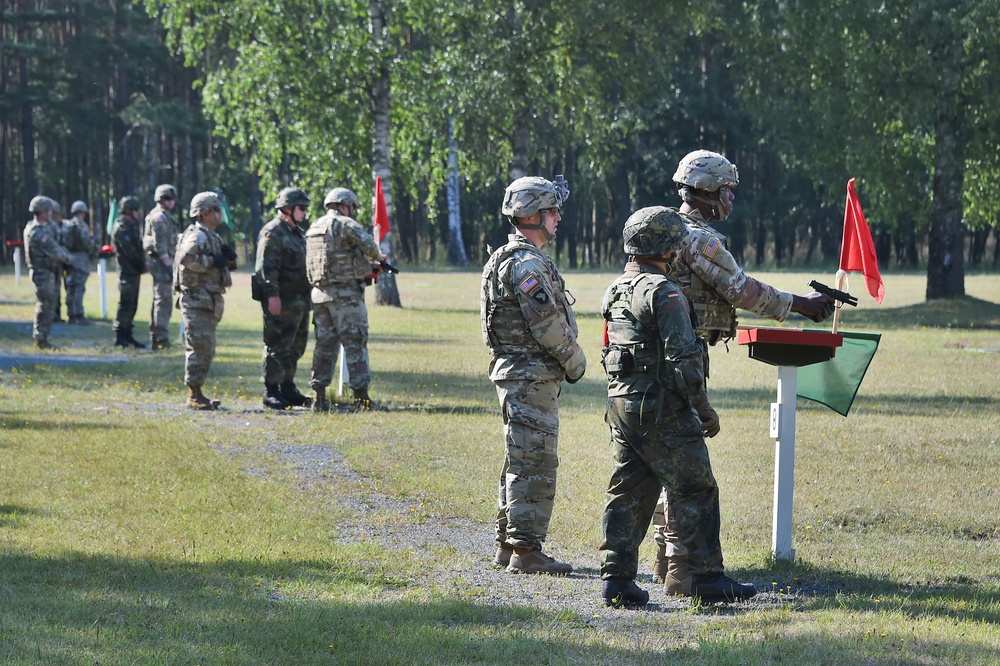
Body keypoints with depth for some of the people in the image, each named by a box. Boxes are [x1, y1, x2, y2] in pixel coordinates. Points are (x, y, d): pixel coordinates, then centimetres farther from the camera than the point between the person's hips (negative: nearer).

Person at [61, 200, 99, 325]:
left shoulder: (65, 225, 10)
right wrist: (93, 250, 2)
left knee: (70, 287, 11)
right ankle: (79, 316, -13)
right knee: (79, 287, -8)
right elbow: (87, 242, -16)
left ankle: (71, 315, 14)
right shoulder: (82, 226, -9)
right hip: (80, 257, -6)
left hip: (68, 257, 6)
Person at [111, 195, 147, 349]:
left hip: (134, 271, 10)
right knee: (126, 303, -9)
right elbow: (129, 251, -18)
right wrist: (142, 264, -9)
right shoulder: (121, 227, -12)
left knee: (132, 304, 11)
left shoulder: (132, 226, 19)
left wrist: (142, 264, 5)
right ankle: (120, 336, -7)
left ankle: (127, 336, 15)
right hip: (127, 271, -10)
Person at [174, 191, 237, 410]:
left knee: (206, 349, 13)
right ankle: (195, 396, -9)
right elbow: (186, 257, -30)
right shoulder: (196, 236, -11)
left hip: (209, 300, 10)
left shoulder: (212, 237, 20)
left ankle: (197, 393, 18)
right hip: (197, 299, -10)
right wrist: (212, 261, -22)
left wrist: (230, 256, 4)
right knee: (200, 347, -10)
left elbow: (229, 265, 26)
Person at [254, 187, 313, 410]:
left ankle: (288, 388, 22)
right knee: (277, 346, -8)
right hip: (282, 301, -10)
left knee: (296, 347, 13)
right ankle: (271, 392, -5)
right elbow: (266, 267, -19)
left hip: (300, 299, 10)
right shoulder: (272, 233, -11)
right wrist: (272, 294, -25)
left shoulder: (298, 233, 19)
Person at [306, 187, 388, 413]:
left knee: (325, 343, 10)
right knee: (355, 343, -3)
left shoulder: (314, 228, 17)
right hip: (345, 293, -7)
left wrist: (366, 264, 19)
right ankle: (361, 395, -5)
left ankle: (319, 396, 7)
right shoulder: (345, 224, -8)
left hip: (320, 292, 7)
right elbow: (368, 243, -21)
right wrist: (377, 257, 0)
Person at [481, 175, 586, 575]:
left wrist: (566, 360, 15)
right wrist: (575, 361, -7)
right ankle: (526, 552, -8)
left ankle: (508, 545, 22)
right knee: (535, 465, -9)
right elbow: (547, 323, -20)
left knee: (520, 463, 16)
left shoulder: (510, 259, 17)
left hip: (517, 374, 11)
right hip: (531, 376, -11)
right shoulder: (526, 264, -17)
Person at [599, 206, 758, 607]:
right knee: (695, 491, -1)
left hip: (621, 403, 9)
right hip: (661, 408, -9)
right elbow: (683, 359, -19)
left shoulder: (617, 290, 13)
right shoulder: (664, 293, -15)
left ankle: (617, 579, 7)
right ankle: (705, 577, 1)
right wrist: (704, 409, -13)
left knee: (629, 493, 10)